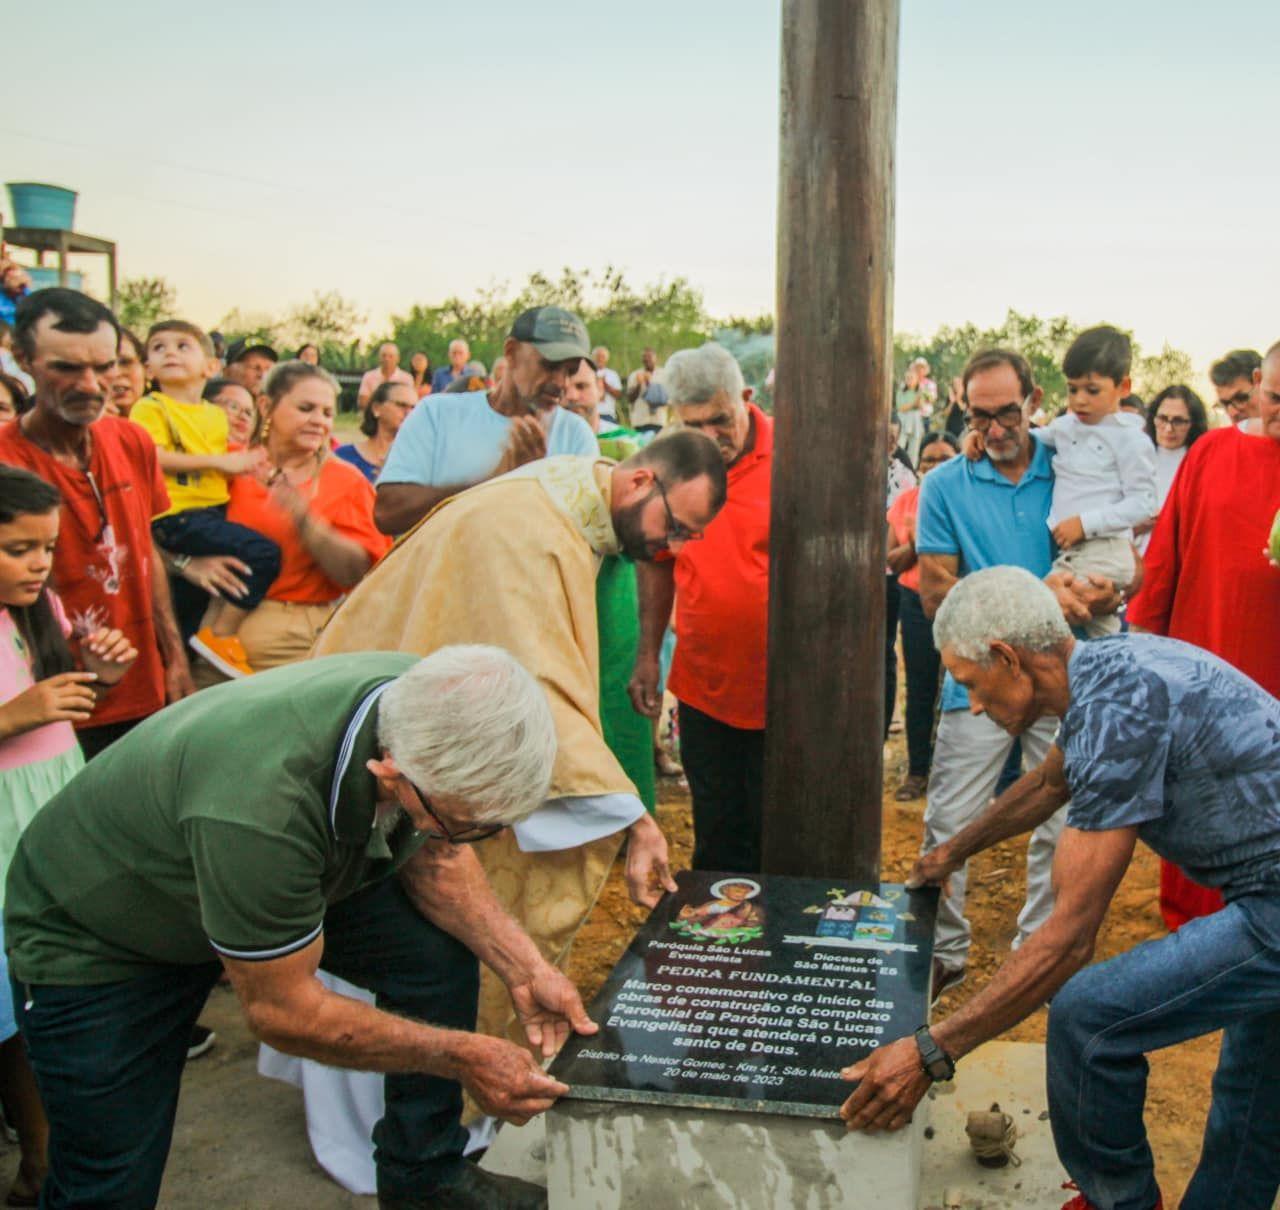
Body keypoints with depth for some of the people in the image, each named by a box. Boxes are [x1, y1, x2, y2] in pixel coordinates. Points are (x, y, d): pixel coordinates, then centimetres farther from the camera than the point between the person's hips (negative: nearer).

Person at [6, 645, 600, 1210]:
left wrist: (523, 967, -13)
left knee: (439, 947, -9)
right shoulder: (263, 806, -43)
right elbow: (282, 1010, -27)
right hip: (94, 931, -5)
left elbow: (432, 857, -2)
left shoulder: (435, 713, -23)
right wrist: (461, 1057, -21)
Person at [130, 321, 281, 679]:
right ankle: (221, 636, -10)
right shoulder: (150, 408, -2)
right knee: (263, 552, -20)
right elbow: (153, 458, -16)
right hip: (177, 515, -8)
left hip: (216, 509, 8)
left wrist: (245, 463, 5)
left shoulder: (216, 414, 19)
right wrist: (218, 462, -15)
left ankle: (210, 627, 11)